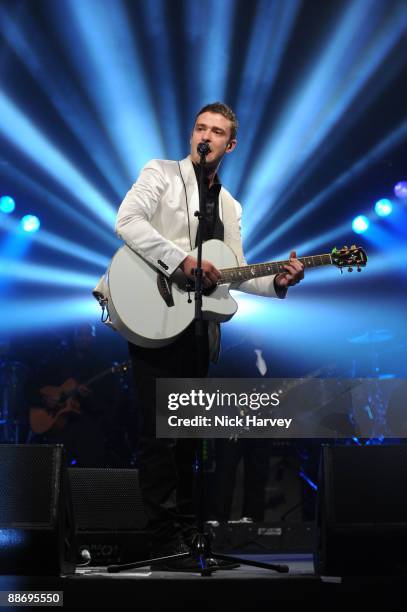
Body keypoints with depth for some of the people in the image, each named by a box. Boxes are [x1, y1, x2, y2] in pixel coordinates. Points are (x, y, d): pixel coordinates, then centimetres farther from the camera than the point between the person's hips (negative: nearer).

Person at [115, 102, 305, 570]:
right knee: (159, 434, -8)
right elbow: (127, 221, -16)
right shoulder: (161, 173, 1)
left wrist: (277, 282, -3)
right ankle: (166, 539, -1)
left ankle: (187, 523, 22)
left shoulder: (230, 207, 19)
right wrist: (182, 260, -24)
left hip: (198, 324, 6)